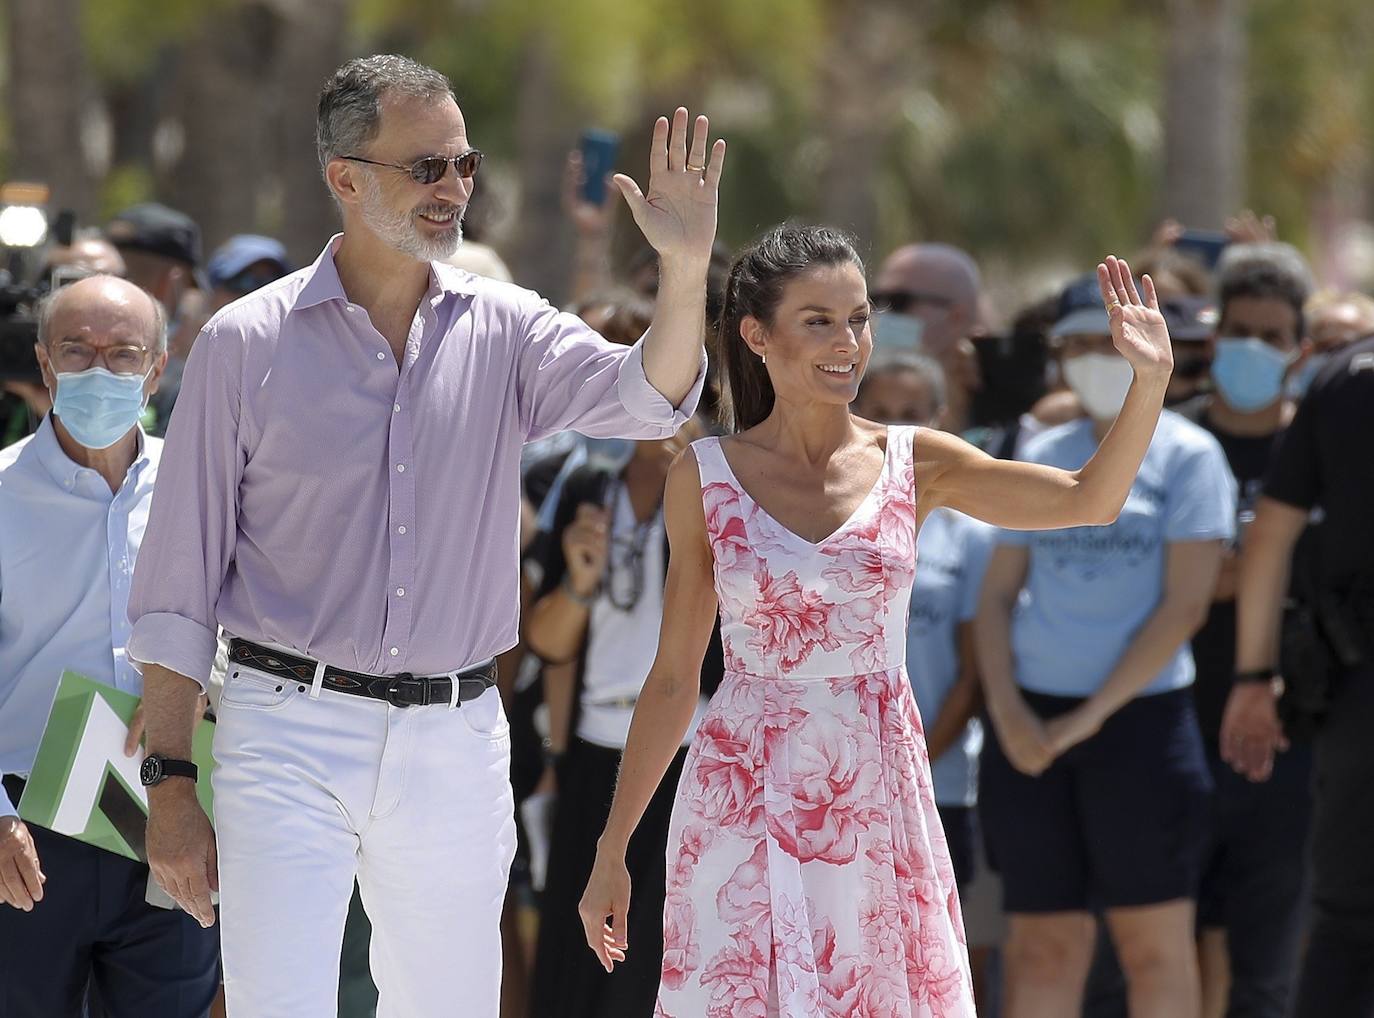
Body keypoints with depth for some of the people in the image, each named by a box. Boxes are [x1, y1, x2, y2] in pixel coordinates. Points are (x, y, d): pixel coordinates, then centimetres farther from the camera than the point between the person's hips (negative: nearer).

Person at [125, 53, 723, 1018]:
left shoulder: (503, 331, 7)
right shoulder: (247, 344, 0)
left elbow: (646, 399, -10)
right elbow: (178, 585, 2)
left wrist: (686, 266, -28)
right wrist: (170, 785, -2)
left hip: (457, 744, 3)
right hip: (292, 736, -3)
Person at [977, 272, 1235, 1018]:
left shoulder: (1187, 455, 0)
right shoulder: (1040, 458, 12)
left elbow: (1186, 604, -7)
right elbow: (998, 594, 13)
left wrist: (1090, 715, -11)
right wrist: (1006, 711, -4)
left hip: (1141, 717, -4)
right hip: (1030, 727, 4)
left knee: (1153, 942, -1)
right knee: (1042, 944, 3)